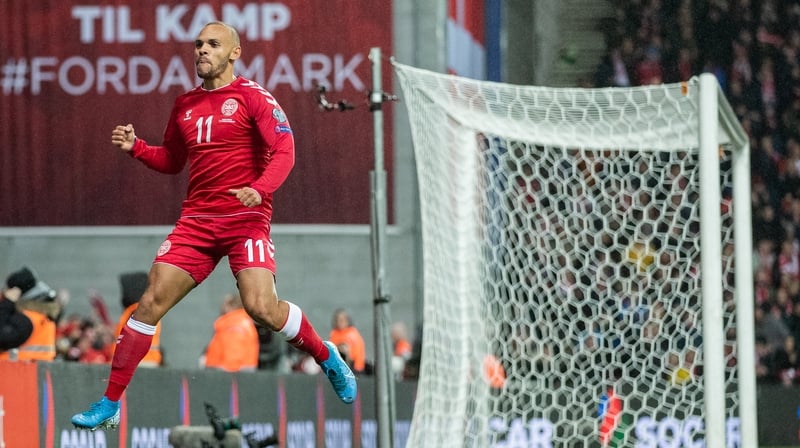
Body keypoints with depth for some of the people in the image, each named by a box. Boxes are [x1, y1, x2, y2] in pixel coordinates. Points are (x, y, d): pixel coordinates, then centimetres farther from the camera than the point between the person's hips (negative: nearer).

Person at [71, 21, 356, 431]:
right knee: (151, 302, -5)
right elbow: (171, 161, 26)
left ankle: (326, 356, 9)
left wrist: (260, 189, -29)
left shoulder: (252, 97, -4)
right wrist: (134, 147, 7)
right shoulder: (185, 105, 14)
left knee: (262, 307, -20)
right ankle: (109, 406, -1)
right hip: (197, 220, 5)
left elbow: (284, 151, -12)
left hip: (246, 218, -5)